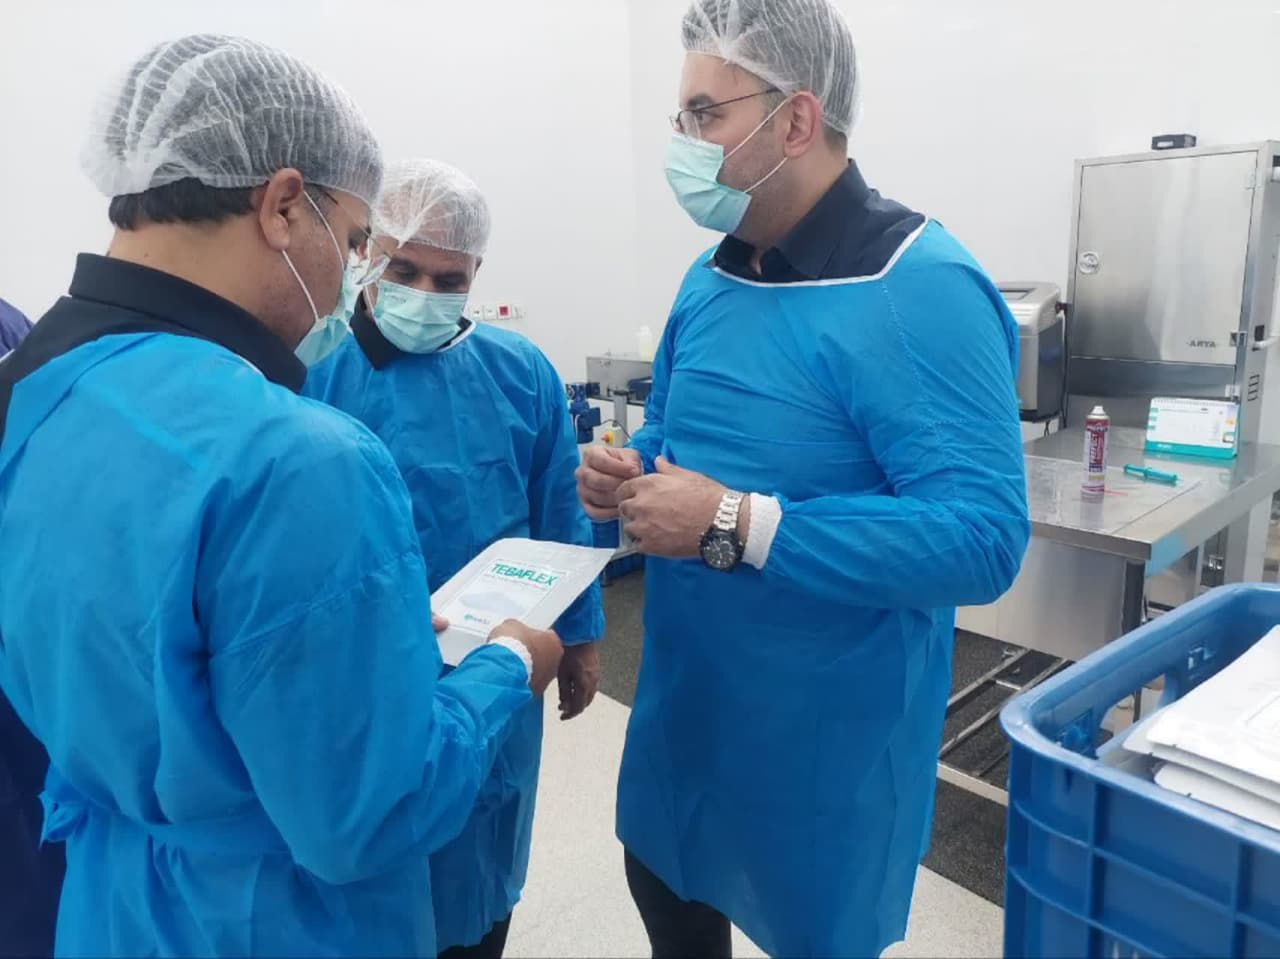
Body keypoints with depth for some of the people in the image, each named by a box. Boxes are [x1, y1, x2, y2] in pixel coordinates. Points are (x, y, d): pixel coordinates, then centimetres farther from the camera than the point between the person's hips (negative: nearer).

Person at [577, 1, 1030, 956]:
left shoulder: (922, 291, -23)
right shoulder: (712, 278, 3)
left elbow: (983, 539, -29)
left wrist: (736, 526, -32)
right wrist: (630, 475, -8)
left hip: (827, 731, -7)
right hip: (686, 695, 8)